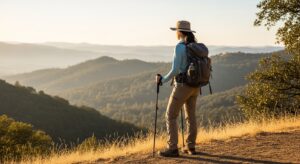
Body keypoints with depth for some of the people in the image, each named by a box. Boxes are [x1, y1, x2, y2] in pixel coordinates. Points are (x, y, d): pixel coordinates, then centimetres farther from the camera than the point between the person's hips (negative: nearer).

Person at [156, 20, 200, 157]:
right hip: (194, 86, 8)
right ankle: (190, 147, 20)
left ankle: (173, 149, -1)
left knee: (171, 116, 0)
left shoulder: (179, 47, -17)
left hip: (183, 86, -8)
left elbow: (175, 70, -21)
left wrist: (162, 80, -5)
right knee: (190, 116, 17)